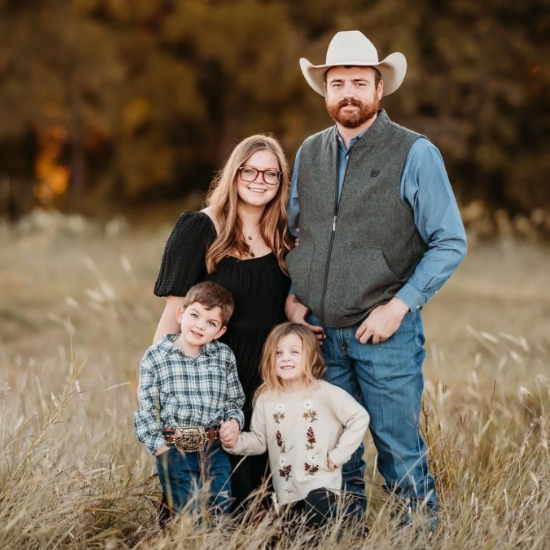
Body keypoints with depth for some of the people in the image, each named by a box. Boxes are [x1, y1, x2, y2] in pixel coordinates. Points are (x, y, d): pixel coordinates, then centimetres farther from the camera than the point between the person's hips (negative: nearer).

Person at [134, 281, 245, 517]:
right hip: (174, 451, -2)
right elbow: (146, 409, 0)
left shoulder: (225, 357, 5)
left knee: (221, 511, 3)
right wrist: (160, 447, -6)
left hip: (215, 450, 2)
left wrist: (234, 421, -6)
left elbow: (235, 400, 14)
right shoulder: (155, 357, -2)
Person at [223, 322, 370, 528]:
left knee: (317, 532, -23)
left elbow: (359, 418, -11)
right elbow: (260, 440, 10)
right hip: (285, 489, 5)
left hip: (320, 483, -5)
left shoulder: (325, 393, -10)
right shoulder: (266, 399, 3)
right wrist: (236, 441, -9)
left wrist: (337, 455, -12)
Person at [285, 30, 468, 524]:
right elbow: (292, 231, 20)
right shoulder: (309, 153, 9)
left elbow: (450, 243, -8)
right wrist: (292, 296, 4)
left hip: (386, 334, -4)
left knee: (401, 455, -1)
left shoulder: (415, 154, -6)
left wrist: (399, 305, -14)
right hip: (319, 334, 5)